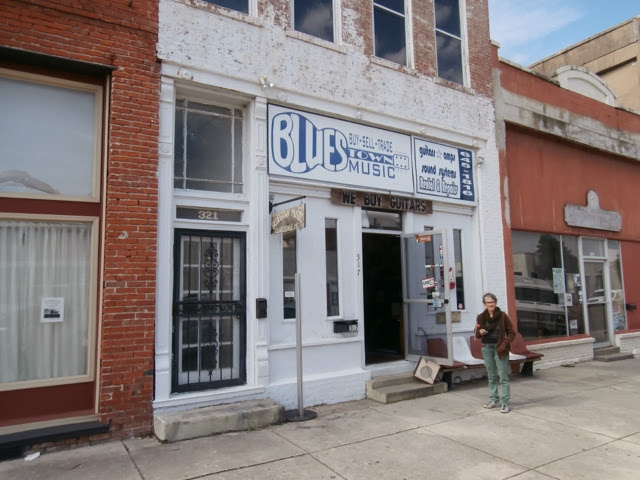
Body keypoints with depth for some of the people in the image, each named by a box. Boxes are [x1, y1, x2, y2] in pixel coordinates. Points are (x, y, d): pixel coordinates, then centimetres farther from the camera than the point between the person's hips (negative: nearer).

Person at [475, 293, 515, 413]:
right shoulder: (481, 317, 3)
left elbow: (511, 333, -2)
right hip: (487, 349, 4)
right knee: (491, 377, 13)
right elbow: (477, 334, 13)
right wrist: (480, 332, -10)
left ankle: (506, 403, 3)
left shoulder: (503, 316, -5)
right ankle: (494, 400, 24)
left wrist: (504, 344, -15)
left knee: (503, 377, -2)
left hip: (499, 349, -4)